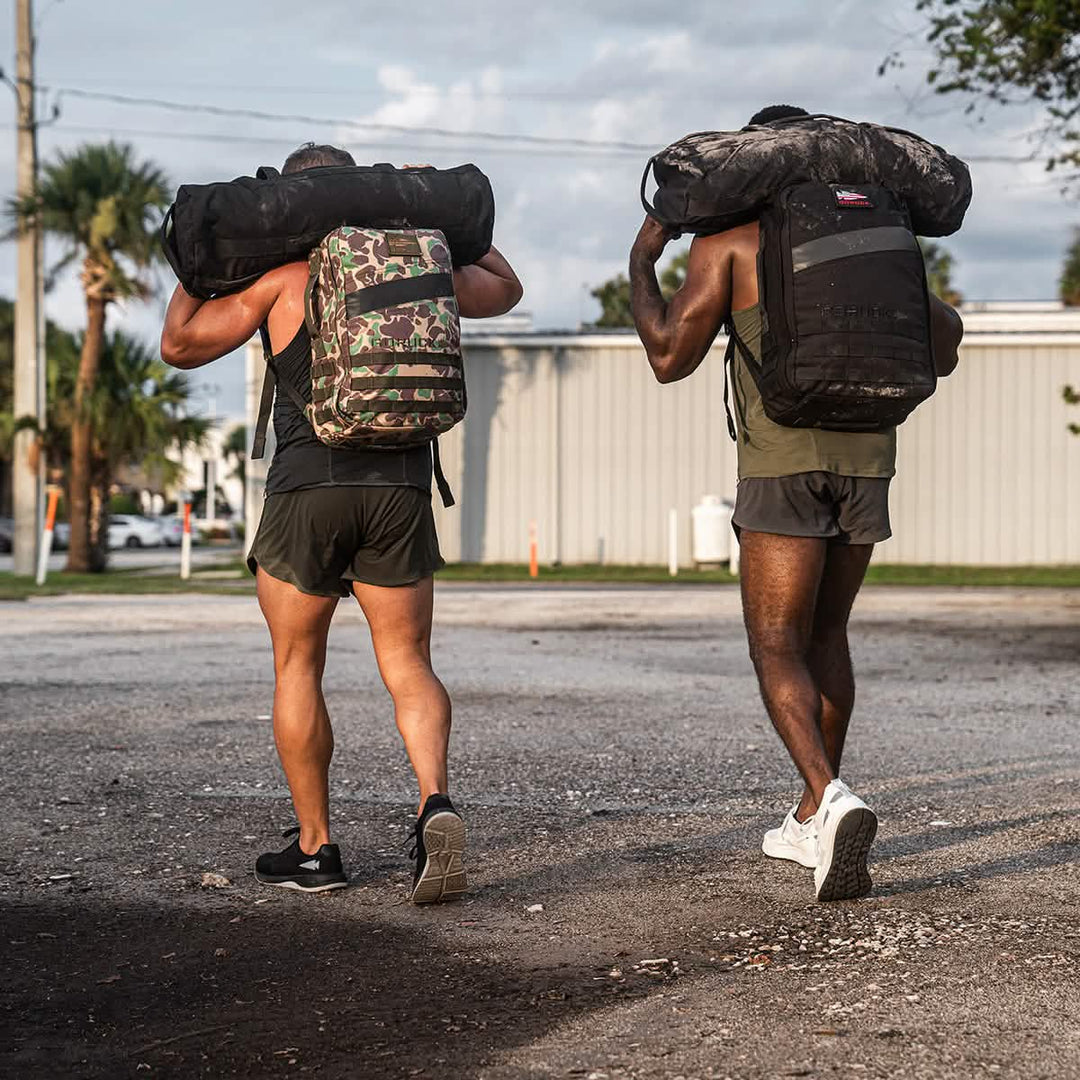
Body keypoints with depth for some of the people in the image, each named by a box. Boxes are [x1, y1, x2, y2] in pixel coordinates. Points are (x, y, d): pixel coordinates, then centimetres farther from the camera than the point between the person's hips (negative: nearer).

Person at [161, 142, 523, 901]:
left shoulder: (281, 273, 1)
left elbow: (180, 346, 6)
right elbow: (504, 288, 30)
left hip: (308, 484, -3)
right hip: (401, 483, 3)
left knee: (297, 666, 11)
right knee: (409, 665, 9)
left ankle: (315, 849, 14)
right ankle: (436, 802, -16)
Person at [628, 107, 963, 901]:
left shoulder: (728, 237, 2)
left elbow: (671, 357, -3)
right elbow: (943, 352, 17)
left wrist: (642, 261, 11)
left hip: (784, 456, -4)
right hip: (868, 449, 5)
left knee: (778, 649, -1)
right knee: (826, 633, 20)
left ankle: (831, 801, -27)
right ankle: (813, 820, 27)